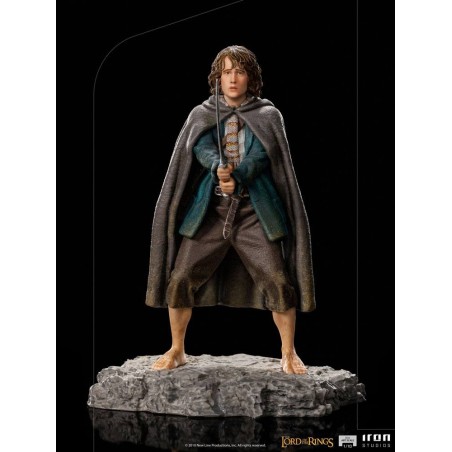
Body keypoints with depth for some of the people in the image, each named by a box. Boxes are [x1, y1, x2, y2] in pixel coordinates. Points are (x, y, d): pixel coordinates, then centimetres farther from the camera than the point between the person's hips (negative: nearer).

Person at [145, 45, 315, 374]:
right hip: (210, 211, 1)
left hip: (254, 212, -1)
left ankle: (288, 353, 8)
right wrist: (218, 168, -31)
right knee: (179, 279, -3)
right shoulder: (202, 115, 10)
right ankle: (177, 351, 16)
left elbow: (262, 154, -9)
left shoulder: (267, 116, 7)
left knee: (279, 281, -10)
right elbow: (201, 148, -9)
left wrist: (237, 177, -27)